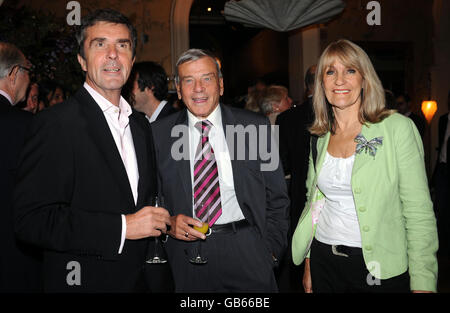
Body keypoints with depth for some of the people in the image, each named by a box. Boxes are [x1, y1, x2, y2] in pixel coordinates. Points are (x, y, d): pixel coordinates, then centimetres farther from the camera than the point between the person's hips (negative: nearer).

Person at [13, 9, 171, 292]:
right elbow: (30, 218, -21)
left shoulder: (141, 125, 8)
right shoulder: (56, 123, -15)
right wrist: (122, 227, -23)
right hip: (83, 282, -6)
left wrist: (168, 221, -2)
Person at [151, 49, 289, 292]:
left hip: (246, 249, 0)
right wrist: (169, 223, -13)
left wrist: (271, 249, -3)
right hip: (186, 253, 1)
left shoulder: (256, 126, -1)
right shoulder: (158, 133, 0)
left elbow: (276, 198, 3)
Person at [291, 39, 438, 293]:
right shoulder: (320, 138, 5)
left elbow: (419, 212, -11)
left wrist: (423, 283, -15)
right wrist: (308, 264, 11)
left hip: (380, 269, -4)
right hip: (324, 260, 4)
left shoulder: (397, 128, -9)